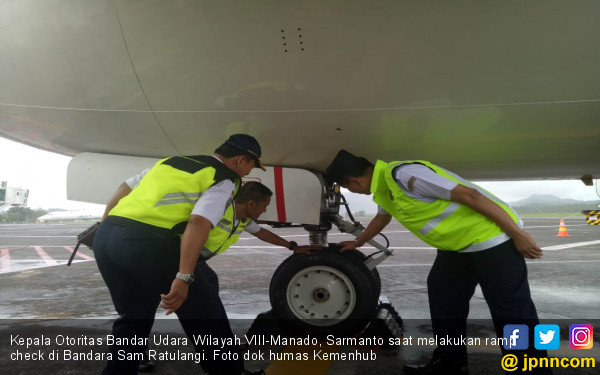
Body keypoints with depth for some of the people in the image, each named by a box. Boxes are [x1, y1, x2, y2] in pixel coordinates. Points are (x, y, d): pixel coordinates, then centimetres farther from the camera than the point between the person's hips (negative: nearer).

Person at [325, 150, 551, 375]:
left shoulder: (403, 175, -24)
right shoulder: (382, 187, 8)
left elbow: (469, 195, -24)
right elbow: (382, 218, 32)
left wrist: (517, 234, -19)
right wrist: (357, 243, 46)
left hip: (492, 236, -10)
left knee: (512, 312, -5)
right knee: (441, 294, 13)